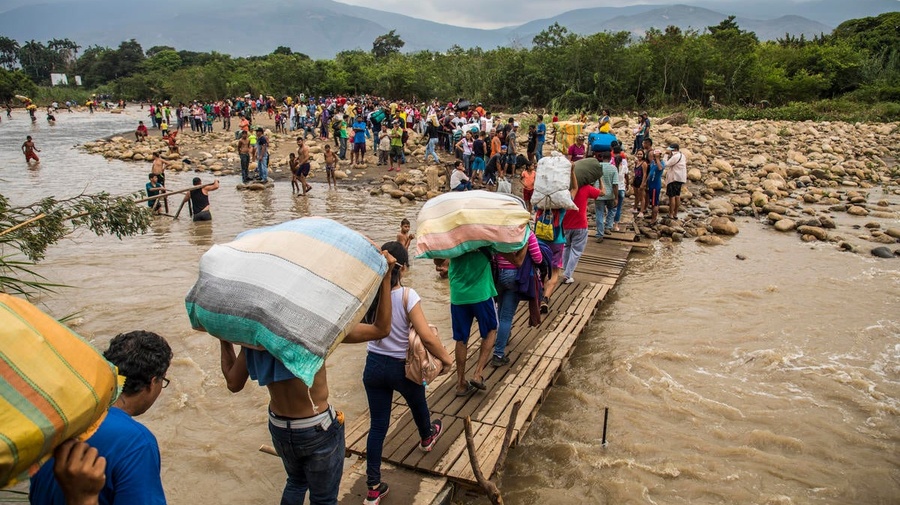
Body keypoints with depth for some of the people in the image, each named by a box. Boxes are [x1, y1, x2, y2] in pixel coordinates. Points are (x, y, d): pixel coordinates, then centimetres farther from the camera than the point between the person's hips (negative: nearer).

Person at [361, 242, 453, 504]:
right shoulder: (407, 295, -24)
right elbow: (427, 337, -26)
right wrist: (446, 359, -10)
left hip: (374, 366, 3)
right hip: (403, 367, -2)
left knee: (377, 425, 12)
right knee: (418, 405, 30)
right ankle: (426, 438, 61)